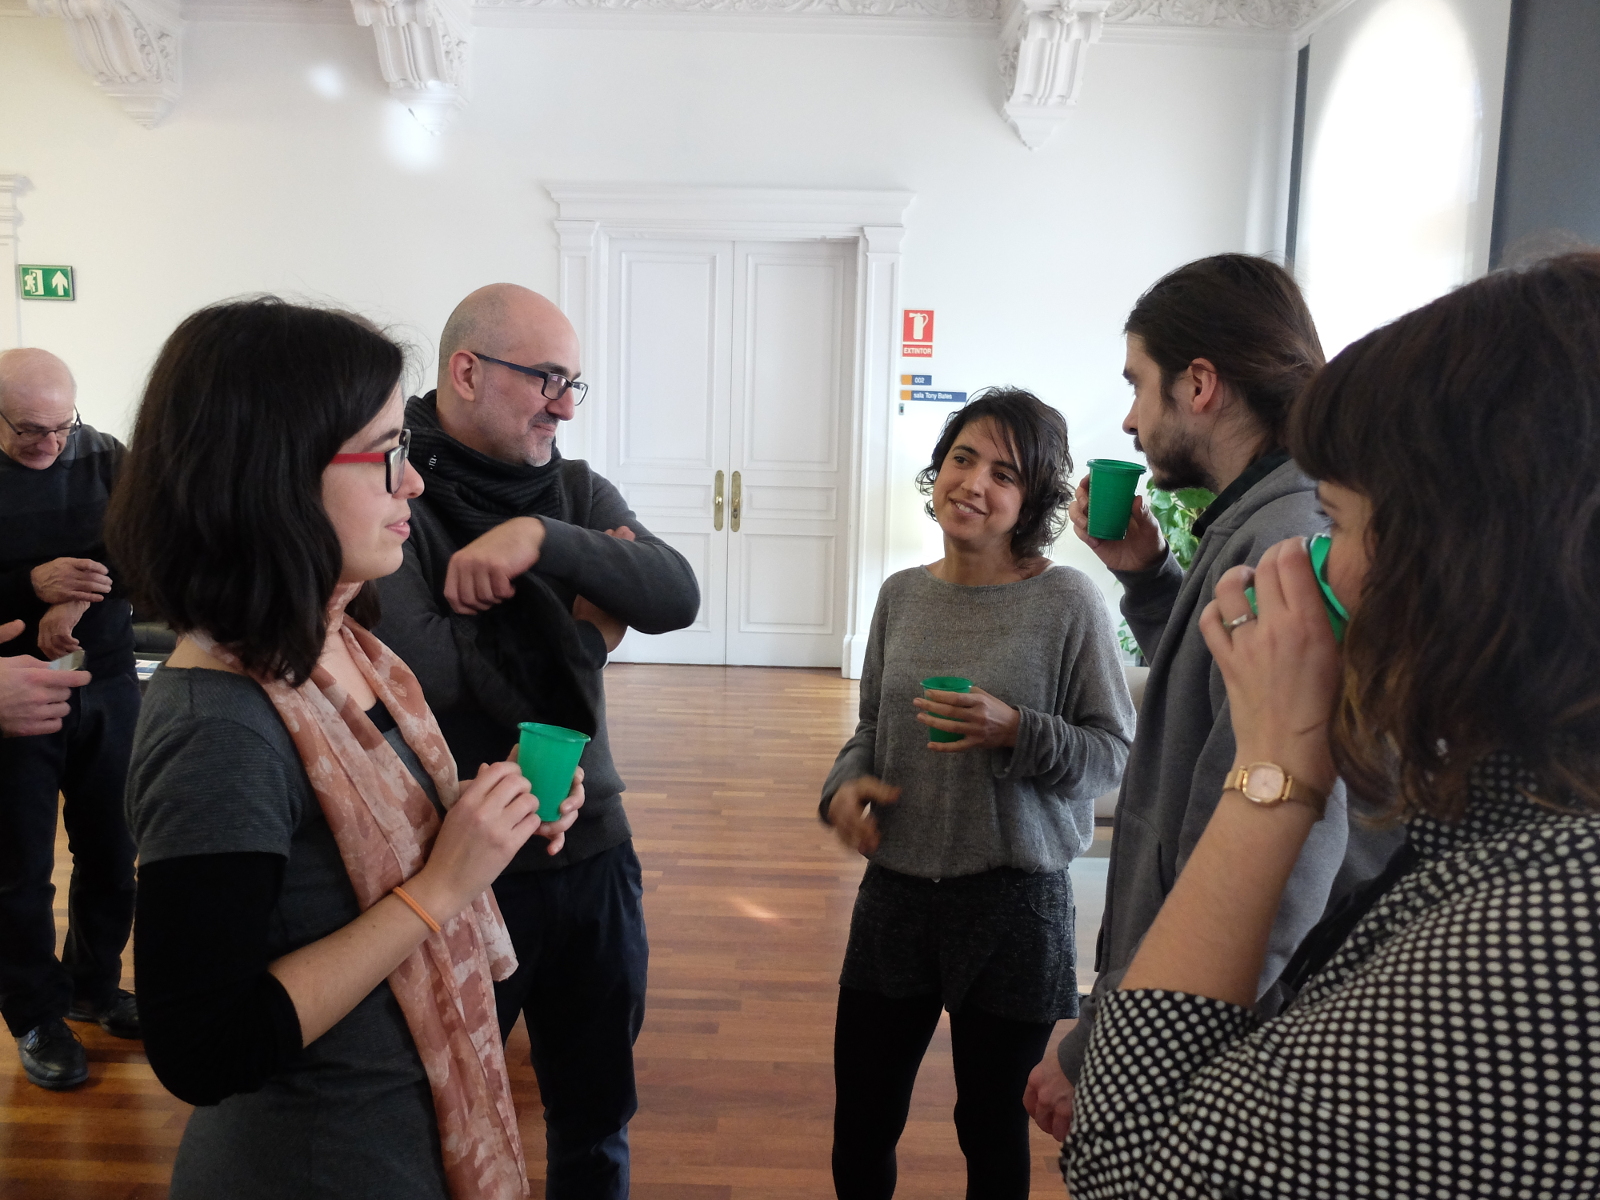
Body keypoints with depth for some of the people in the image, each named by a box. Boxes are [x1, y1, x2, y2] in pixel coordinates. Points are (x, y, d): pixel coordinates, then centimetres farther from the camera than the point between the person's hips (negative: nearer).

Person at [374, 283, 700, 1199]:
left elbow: (679, 598, -12)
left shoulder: (577, 491, 2)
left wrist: (544, 537, -26)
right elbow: (431, 666, -27)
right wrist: (585, 625, -13)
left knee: (598, 1116, 22)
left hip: (593, 849, 5)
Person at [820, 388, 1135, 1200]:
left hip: (1013, 902, -4)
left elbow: (1114, 753, -8)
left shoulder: (1066, 601, -11)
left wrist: (1018, 734, -24)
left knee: (993, 1129, 17)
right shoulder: (901, 594, 2)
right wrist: (845, 783, -7)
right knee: (860, 1125, 17)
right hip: (895, 890, 4)